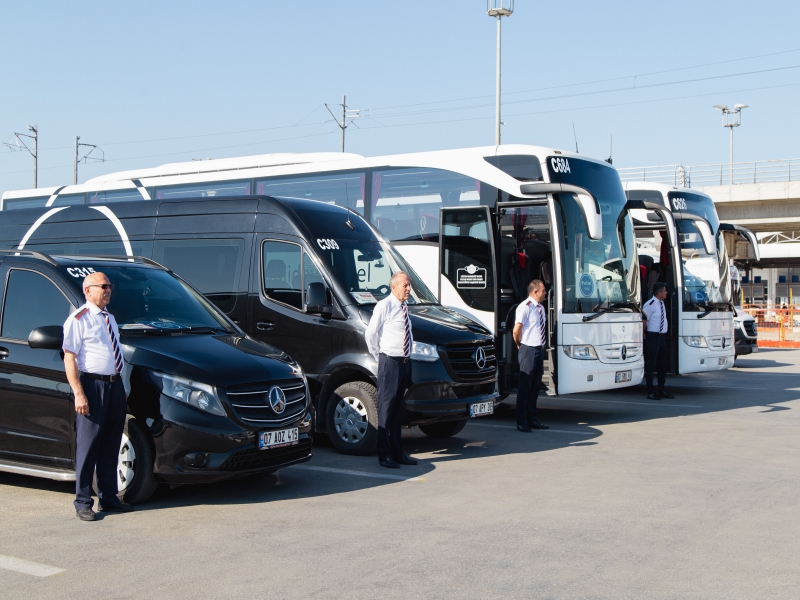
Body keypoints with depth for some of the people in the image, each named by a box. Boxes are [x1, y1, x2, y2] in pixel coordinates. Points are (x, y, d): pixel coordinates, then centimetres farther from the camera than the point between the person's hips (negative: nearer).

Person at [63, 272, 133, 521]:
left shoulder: (109, 319, 17)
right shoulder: (78, 320, -7)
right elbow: (69, 358, -13)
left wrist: (121, 386, 17)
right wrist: (79, 394, -20)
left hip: (115, 384, 8)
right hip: (92, 385, -8)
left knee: (111, 446, 12)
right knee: (88, 446, -3)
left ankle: (108, 498, 22)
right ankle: (83, 503, 5)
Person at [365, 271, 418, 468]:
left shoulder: (404, 308, 14)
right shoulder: (384, 306, -9)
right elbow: (370, 334, -7)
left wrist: (408, 356, 15)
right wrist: (379, 357, -1)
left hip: (405, 362, 8)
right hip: (390, 362, -8)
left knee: (398, 409, 13)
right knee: (386, 408, -5)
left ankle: (397, 452, 20)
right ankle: (384, 454, 0)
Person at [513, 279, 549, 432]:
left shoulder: (541, 308, 12)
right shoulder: (525, 307, -14)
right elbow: (516, 331, -16)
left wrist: (542, 346, 13)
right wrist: (520, 345, -2)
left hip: (540, 349, 8)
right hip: (529, 350, -8)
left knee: (536, 385, 14)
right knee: (525, 385, -3)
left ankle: (532, 419, 24)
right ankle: (522, 422, 4)